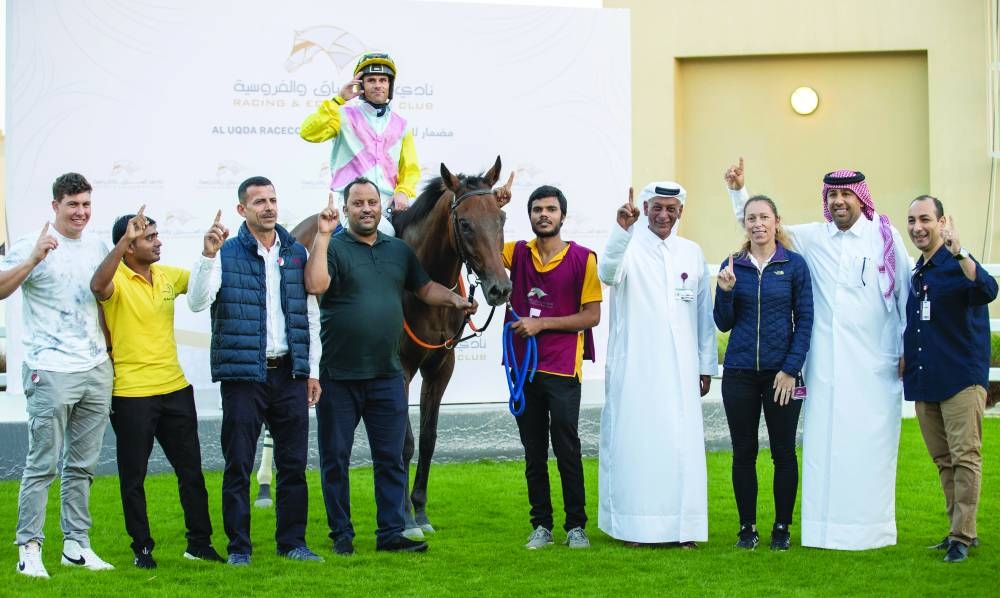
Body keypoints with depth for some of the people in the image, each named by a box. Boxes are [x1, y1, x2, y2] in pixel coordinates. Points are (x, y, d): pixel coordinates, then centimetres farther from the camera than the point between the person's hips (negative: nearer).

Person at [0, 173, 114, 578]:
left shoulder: (99, 247, 12)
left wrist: (111, 348, 17)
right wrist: (34, 259, -28)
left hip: (97, 370, 6)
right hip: (51, 372, -6)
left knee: (83, 465, 9)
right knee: (42, 465, -6)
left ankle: (76, 545, 16)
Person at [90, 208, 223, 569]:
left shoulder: (168, 276, 8)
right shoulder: (117, 280, -11)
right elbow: (98, 286, -33)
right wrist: (124, 240, -42)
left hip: (175, 388, 6)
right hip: (131, 393, -6)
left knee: (191, 470, 10)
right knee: (133, 475, 4)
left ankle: (199, 542, 21)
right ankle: (142, 548, 15)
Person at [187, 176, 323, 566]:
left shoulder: (297, 252, 9)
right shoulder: (226, 253, -1)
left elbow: (311, 315, 13)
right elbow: (197, 302, -14)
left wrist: (312, 370, 9)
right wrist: (208, 255, -26)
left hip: (290, 372, 3)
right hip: (243, 375, -3)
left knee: (294, 463, 7)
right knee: (238, 464, 1)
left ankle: (292, 541, 18)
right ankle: (238, 546, 10)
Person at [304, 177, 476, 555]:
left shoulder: (399, 251, 12)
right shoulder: (334, 248, -5)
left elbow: (425, 288, 17)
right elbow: (315, 284, -23)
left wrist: (454, 300, -1)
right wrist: (322, 236, -24)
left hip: (387, 375, 4)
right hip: (338, 377, -4)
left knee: (391, 459, 6)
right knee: (335, 458, 4)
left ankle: (391, 533, 13)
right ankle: (341, 534, 15)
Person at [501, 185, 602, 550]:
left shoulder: (582, 259, -4)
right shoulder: (517, 254, 7)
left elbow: (592, 315, -6)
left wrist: (541, 323, -12)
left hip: (562, 370, -4)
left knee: (567, 451, 0)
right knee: (534, 453, 9)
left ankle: (576, 526, 9)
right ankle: (541, 525, 17)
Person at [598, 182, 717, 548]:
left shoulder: (692, 253, 11)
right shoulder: (629, 247, -1)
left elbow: (704, 312, 13)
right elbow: (608, 274, -24)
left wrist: (707, 365, 11)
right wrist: (622, 230, -38)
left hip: (680, 367, 3)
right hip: (634, 366, -3)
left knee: (682, 444, 1)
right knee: (635, 440, -2)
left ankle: (683, 528, 7)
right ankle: (635, 526, 5)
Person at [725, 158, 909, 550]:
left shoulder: (886, 237, 4)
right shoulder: (813, 237, 10)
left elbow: (905, 296, 7)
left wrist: (907, 351, 6)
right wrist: (738, 191, 7)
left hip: (874, 366, -2)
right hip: (825, 365, 2)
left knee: (870, 445, -2)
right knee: (823, 443, 2)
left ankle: (873, 528, 7)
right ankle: (828, 528, 8)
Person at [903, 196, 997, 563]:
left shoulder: (956, 264, -9)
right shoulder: (915, 273, 13)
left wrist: (959, 252, -40)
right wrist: (907, 362, 17)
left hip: (961, 378, -8)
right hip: (924, 382, 8)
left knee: (965, 457, -7)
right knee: (944, 461, 12)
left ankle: (962, 536, -5)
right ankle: (960, 529, 20)